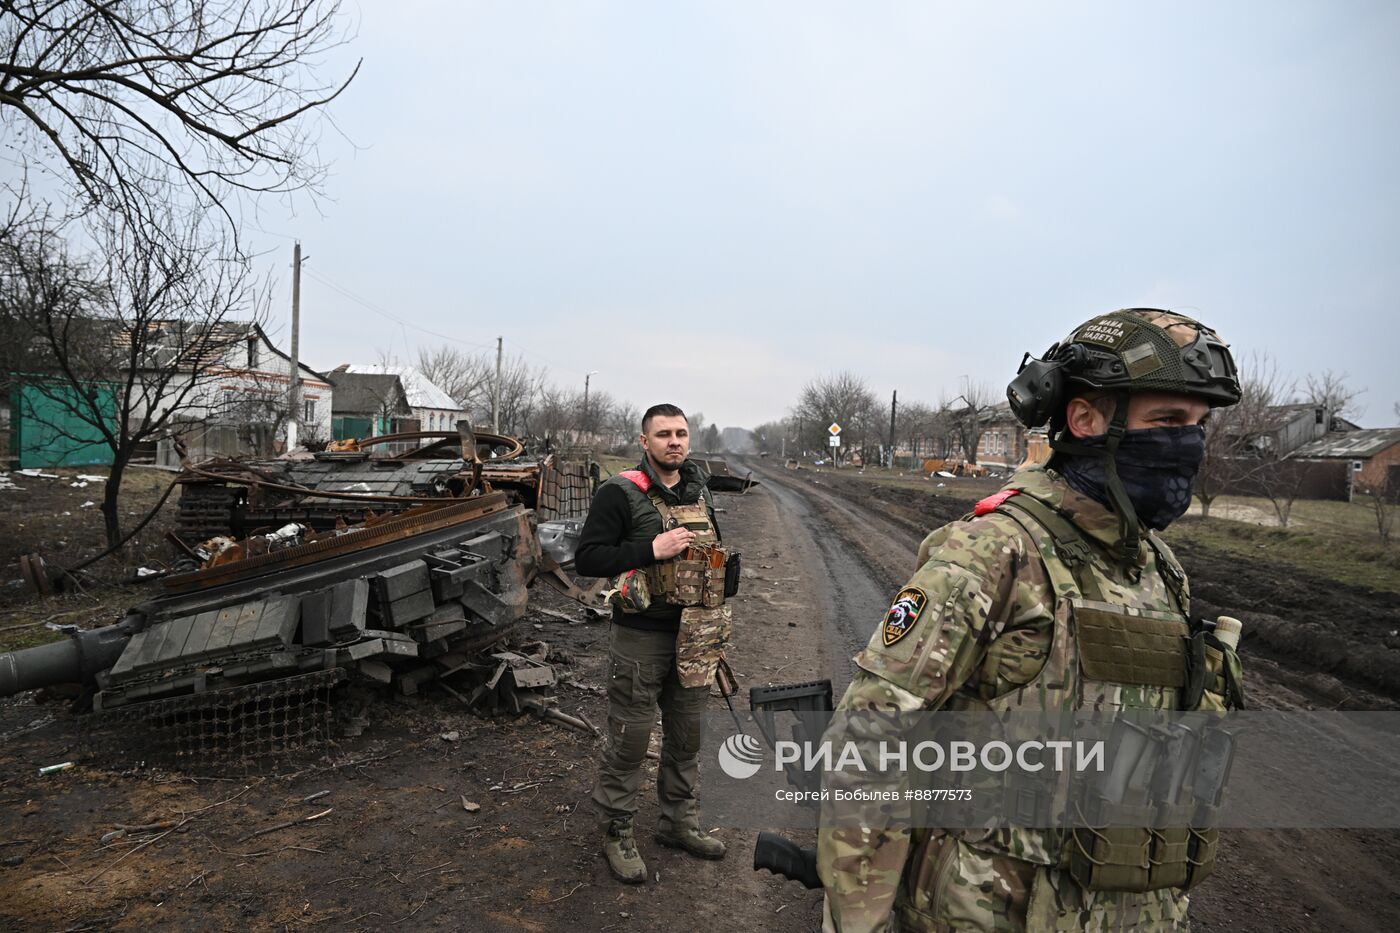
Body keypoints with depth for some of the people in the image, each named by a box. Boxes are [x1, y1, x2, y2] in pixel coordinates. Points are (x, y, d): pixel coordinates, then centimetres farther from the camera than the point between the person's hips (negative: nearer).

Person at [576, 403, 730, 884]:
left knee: (687, 735, 17)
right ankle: (616, 831, 23)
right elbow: (587, 558, -17)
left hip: (692, 639, 6)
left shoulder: (699, 492, 9)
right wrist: (652, 550, -25)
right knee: (630, 738, 4)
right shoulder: (621, 493, -12)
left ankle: (679, 821, 35)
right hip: (642, 638, -6)